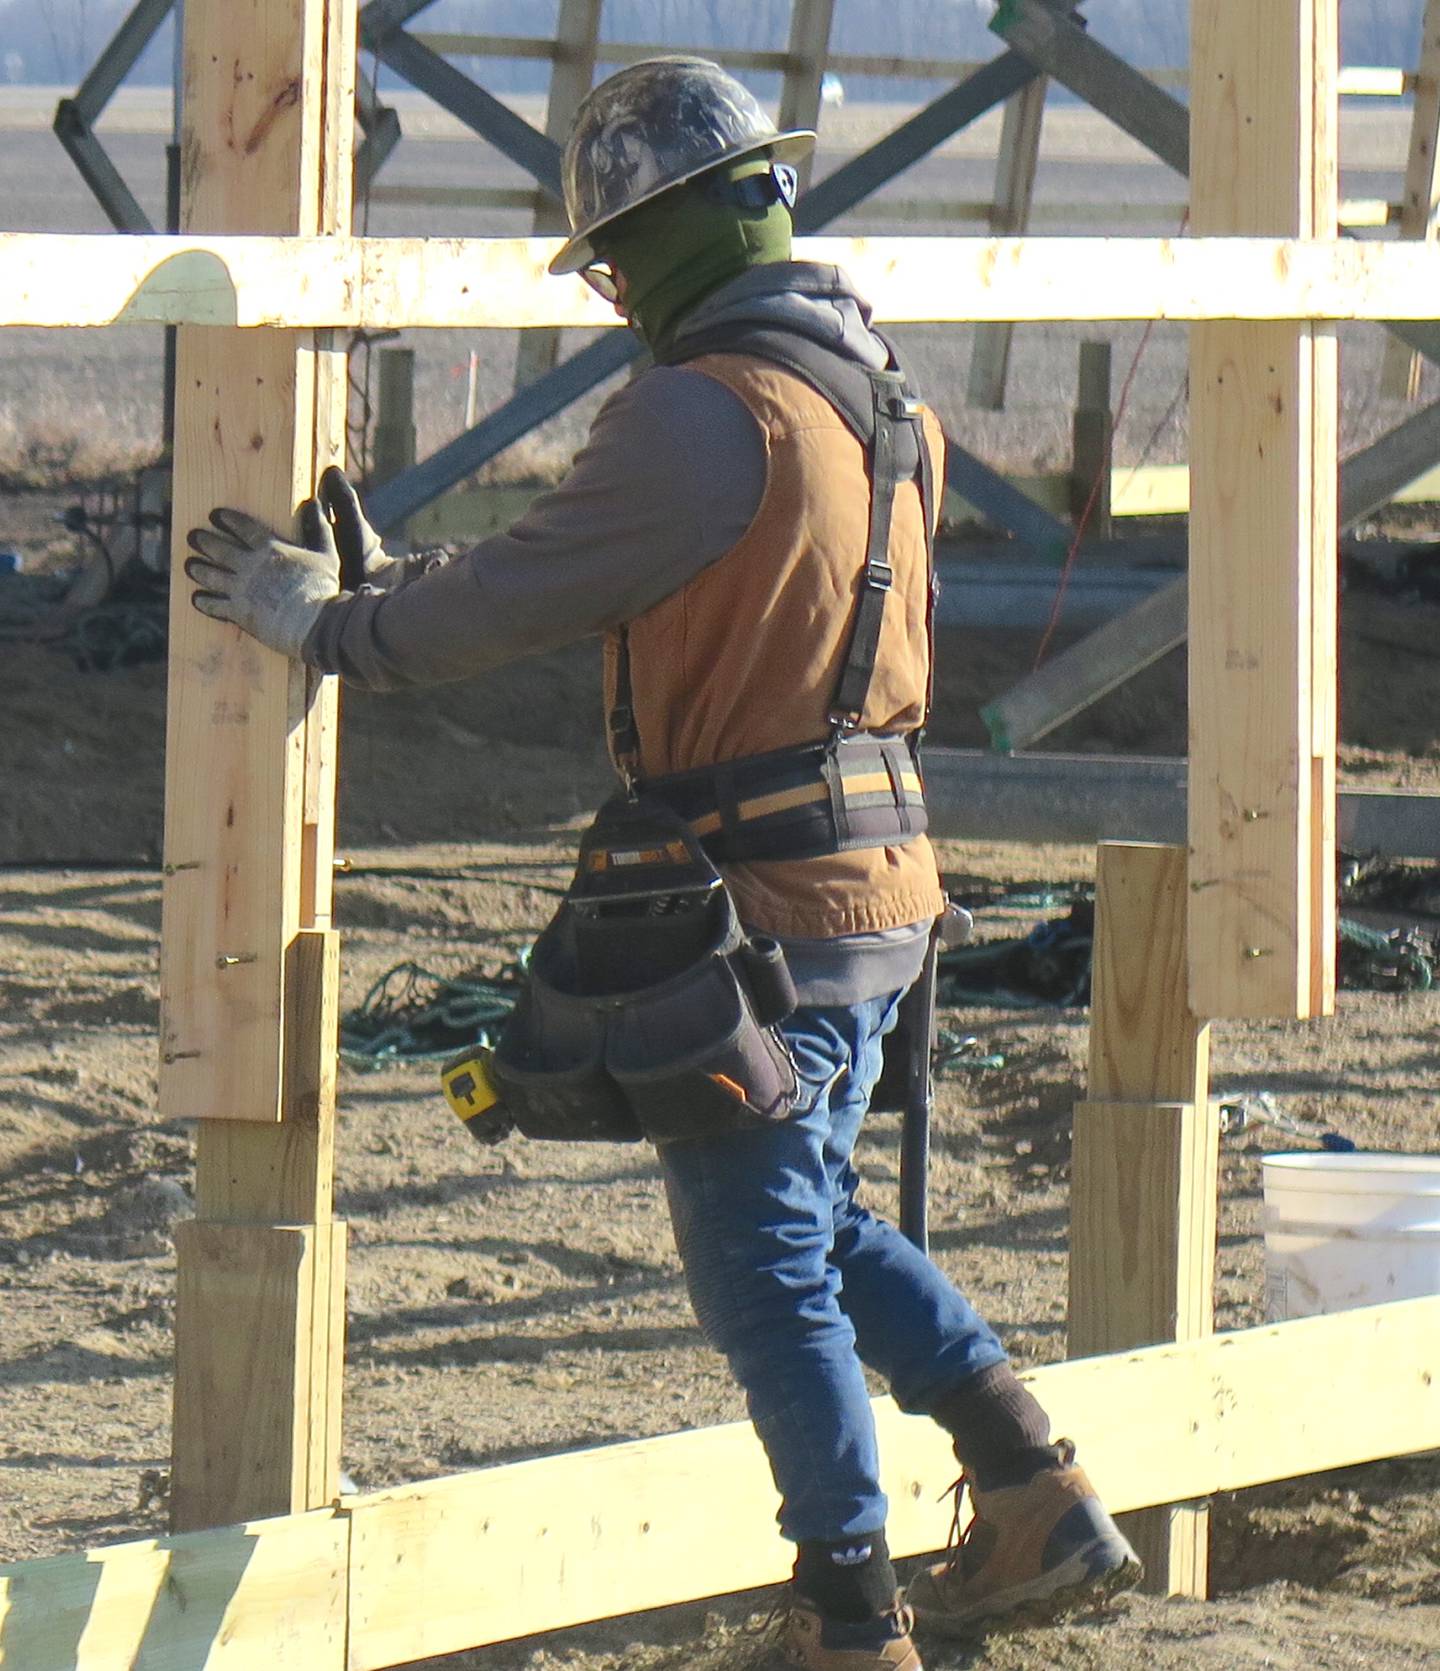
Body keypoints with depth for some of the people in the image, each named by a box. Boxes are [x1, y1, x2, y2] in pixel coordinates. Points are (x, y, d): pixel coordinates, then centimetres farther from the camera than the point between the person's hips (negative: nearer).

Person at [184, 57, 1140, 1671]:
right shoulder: (876, 401, 11)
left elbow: (522, 597, -13)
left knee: (762, 1267, 3)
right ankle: (1035, 1494, 17)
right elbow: (597, 578, 17)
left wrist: (327, 627, 1)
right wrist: (392, 591, 18)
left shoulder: (703, 416, -19)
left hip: (766, 902, -9)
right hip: (881, 884, 9)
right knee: (817, 1216, 24)